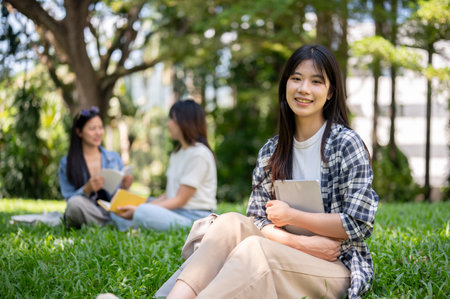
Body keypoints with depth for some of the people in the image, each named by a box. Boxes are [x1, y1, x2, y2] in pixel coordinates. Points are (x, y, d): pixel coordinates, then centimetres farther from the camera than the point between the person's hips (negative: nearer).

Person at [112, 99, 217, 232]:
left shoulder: (199, 154, -10)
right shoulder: (176, 154, 20)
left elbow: (180, 200, -13)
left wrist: (139, 210, -17)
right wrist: (139, 208, 1)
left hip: (195, 217, -9)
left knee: (143, 212, -35)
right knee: (117, 213, -2)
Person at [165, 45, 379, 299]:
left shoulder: (346, 143, -6)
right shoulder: (272, 151, 9)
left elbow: (358, 224, -12)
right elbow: (258, 217, 3)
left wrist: (291, 215, -11)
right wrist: (300, 243, -15)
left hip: (336, 266, -5)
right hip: (287, 255, 5)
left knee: (253, 249, -32)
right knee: (230, 223, -22)